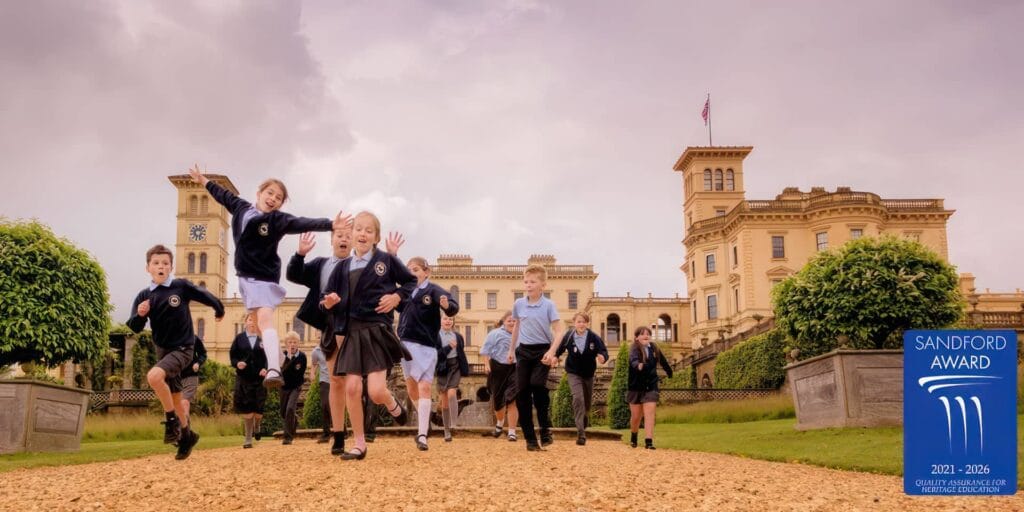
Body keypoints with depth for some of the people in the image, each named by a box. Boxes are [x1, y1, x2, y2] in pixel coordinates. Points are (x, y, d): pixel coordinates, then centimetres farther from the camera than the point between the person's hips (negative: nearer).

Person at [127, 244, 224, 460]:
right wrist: (139, 315, -28)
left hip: (183, 348, -5)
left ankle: (172, 420, -11)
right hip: (162, 350, 5)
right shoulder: (144, 296, -3)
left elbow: (205, 296, 4)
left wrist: (219, 310, 20)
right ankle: (187, 434, 33)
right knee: (174, 398, 14)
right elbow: (135, 328, -6)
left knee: (154, 376, -30)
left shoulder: (181, 286, -11)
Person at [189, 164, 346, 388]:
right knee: (260, 324, 16)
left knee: (264, 320, -23)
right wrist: (203, 180, 38)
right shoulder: (241, 207, 5)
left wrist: (331, 225, -40)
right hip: (245, 276, 7)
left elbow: (303, 223, -26)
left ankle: (274, 371, -37)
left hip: (264, 277, -7)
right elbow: (225, 196, 23)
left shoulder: (278, 220, -12)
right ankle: (276, 365, 28)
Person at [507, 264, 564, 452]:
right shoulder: (518, 304, 4)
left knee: (537, 384, -25)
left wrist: (551, 352, -24)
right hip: (523, 351, 4)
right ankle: (530, 439, 6)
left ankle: (545, 429, -8)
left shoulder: (548, 305, -8)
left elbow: (558, 330, -11)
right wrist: (511, 349, 24)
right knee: (522, 393, -1)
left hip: (542, 351, -4)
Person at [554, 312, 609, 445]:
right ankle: (581, 433, -22)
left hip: (589, 373, 2)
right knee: (578, 398, -22)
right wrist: (555, 357, -26)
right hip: (573, 373, -2)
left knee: (587, 402, 18)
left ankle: (584, 422, 51)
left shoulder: (594, 337, -16)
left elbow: (603, 351, -21)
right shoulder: (568, 337, -15)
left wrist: (602, 357, -43)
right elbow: (559, 350, -5)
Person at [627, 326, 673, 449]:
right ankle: (633, 437, 35)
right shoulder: (635, 349, -13)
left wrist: (669, 371, 32)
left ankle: (649, 441, -15)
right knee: (636, 416, 9)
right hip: (636, 387, -2)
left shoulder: (654, 348, 1)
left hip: (651, 387, 2)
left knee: (649, 414, -10)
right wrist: (638, 365, -58)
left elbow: (663, 361, 18)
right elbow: (633, 359, -36)